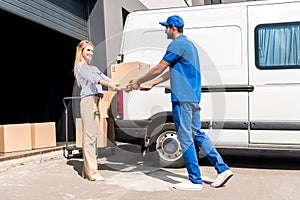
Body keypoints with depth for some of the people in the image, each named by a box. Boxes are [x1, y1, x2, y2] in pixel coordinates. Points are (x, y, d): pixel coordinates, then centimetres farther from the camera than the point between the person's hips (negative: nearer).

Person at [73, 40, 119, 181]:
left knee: (93, 136, 5)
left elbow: (105, 78, 16)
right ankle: (92, 172, -14)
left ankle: (87, 171, 8)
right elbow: (93, 78, -12)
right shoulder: (80, 66, 5)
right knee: (89, 136, -11)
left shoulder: (94, 68, 30)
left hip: (96, 102, 8)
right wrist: (109, 85, -27)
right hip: (88, 100, -8)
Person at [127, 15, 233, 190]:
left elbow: (158, 69, -11)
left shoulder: (177, 44, -10)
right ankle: (223, 169, 14)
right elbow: (171, 72, 26)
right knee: (197, 134, 15)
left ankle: (195, 180, 4)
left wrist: (138, 82, 1)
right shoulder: (189, 44, 22)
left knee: (185, 138, -3)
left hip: (182, 98, -10)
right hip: (194, 97, 10)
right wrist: (151, 84, 28)